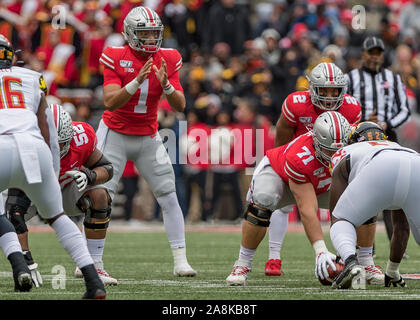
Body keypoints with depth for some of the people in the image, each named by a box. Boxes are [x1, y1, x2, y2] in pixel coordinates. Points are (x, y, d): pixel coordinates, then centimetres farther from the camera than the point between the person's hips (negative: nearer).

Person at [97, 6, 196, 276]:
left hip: (148, 137, 3)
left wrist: (165, 83, -27)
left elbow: (180, 106, -9)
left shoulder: (168, 61, -5)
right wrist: (137, 81, -35)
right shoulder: (116, 59, -14)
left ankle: (181, 261, 2)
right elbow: (110, 102, -23)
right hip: (115, 134, -3)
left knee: (169, 196, -2)